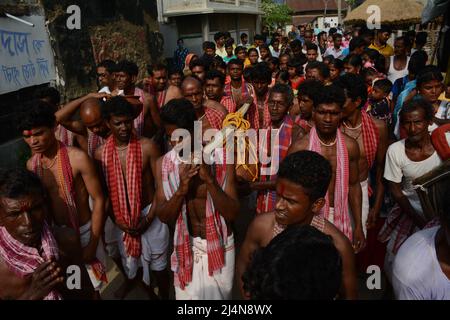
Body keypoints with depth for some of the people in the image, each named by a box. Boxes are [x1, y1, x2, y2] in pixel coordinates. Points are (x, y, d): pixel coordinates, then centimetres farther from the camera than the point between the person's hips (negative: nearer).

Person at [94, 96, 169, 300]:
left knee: (157, 262, 11)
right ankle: (129, 280, 60)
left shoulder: (147, 147, -17)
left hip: (149, 213, -3)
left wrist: (149, 217, -15)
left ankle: (164, 294, 38)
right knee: (127, 256, 27)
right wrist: (116, 219, -8)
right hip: (121, 217, 3)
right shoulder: (100, 153, -8)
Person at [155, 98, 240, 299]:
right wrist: (181, 190, -29)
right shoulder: (163, 164, -9)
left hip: (220, 245, -1)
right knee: (187, 294, 18)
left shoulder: (221, 159, -16)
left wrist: (209, 180, -32)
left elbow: (232, 213, -18)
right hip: (186, 246, 1)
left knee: (219, 294, 20)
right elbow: (163, 217, -10)